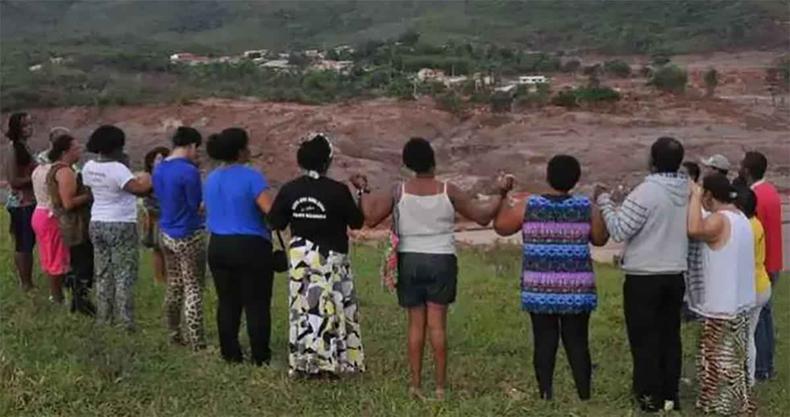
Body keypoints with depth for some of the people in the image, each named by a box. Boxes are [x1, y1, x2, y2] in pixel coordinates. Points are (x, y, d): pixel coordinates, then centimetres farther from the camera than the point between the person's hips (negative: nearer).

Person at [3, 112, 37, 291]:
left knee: (29, 243, 13)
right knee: (23, 245, -2)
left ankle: (28, 282, 20)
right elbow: (13, 181, -20)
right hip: (20, 204, -9)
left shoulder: (25, 147, 12)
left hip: (31, 202, 9)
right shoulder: (13, 151, -14)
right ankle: (25, 284, 4)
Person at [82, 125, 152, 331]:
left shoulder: (89, 168, 3)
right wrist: (146, 179, -8)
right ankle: (125, 322, -2)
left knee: (103, 275, 14)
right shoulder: (118, 169, -20)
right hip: (121, 225, -7)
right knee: (124, 276, -1)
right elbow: (140, 188, -30)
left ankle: (104, 318, 19)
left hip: (97, 223, 7)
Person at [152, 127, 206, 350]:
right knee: (193, 290, -2)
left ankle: (174, 334, 28)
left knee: (174, 286, 18)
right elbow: (197, 205, -16)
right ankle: (197, 343, 0)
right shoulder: (189, 171, -20)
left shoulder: (159, 169, 5)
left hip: (167, 234, 8)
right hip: (189, 236, -8)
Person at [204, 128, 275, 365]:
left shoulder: (211, 179, 8)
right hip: (251, 247, -6)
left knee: (227, 302, 12)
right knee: (256, 303, 1)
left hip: (218, 246, 6)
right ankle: (260, 356, 3)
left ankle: (230, 353, 17)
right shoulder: (251, 177, -15)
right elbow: (271, 210, -24)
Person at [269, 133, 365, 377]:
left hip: (300, 257, 3)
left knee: (303, 308, 9)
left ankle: (303, 363, 13)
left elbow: (276, 222, 1)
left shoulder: (289, 190, -4)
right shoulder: (338, 191, -13)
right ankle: (331, 363, 5)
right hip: (331, 258, -3)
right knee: (332, 309, 4)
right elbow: (357, 222, -5)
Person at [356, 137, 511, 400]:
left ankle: (415, 383, 7)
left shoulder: (399, 192, -3)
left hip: (408, 261, 2)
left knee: (416, 323, 7)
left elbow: (370, 219, -2)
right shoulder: (448, 191, -6)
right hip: (441, 261, -1)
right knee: (437, 323, 0)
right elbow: (482, 216, 1)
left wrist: (362, 191, 12)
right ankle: (440, 386, 2)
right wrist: (500, 194, 14)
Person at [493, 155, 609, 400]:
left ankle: (546, 396, 5)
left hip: (539, 290, 0)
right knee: (577, 343, 5)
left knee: (545, 343, 4)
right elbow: (600, 239, 9)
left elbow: (501, 227, 7)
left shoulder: (527, 206, -4)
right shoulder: (586, 208, -2)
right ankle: (584, 396, 7)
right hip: (576, 290, 0)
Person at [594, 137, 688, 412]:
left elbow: (619, 231, -17)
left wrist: (603, 201, -6)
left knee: (644, 339, 3)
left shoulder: (646, 192, -19)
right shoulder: (689, 192, 0)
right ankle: (670, 397, 19)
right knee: (670, 337, 14)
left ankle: (650, 398, 6)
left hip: (643, 278, -6)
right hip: (676, 275, 6)